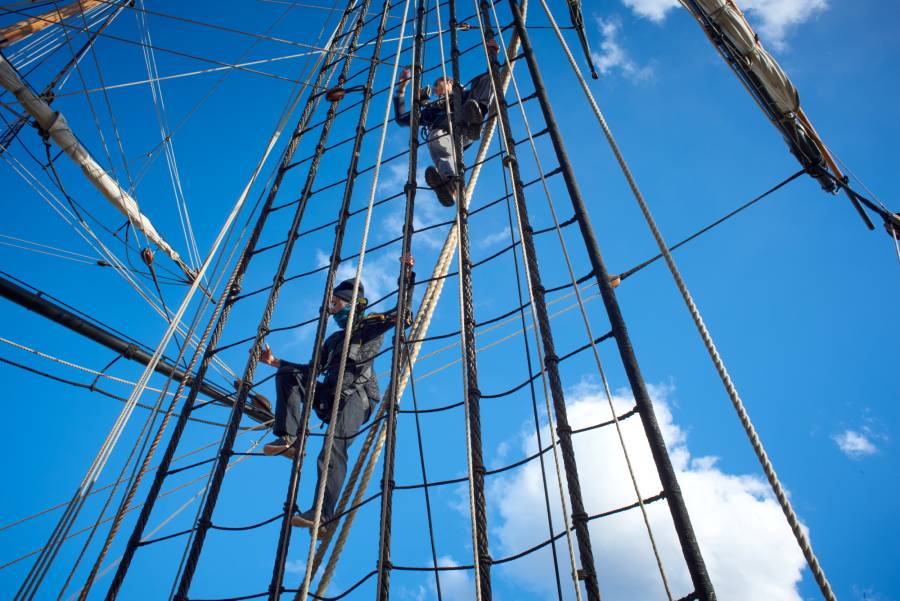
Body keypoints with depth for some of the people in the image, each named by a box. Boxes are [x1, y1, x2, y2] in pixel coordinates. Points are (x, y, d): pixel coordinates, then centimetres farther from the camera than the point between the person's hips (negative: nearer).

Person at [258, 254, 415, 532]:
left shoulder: (370, 325, 13)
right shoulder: (334, 339, 32)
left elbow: (402, 311, 1)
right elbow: (314, 369, 33)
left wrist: (406, 274, -6)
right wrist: (275, 361, 32)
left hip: (358, 397, -7)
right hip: (330, 396, 7)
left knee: (334, 445, -27)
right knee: (287, 374, -8)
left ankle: (323, 512, -32)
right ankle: (289, 438, -23)